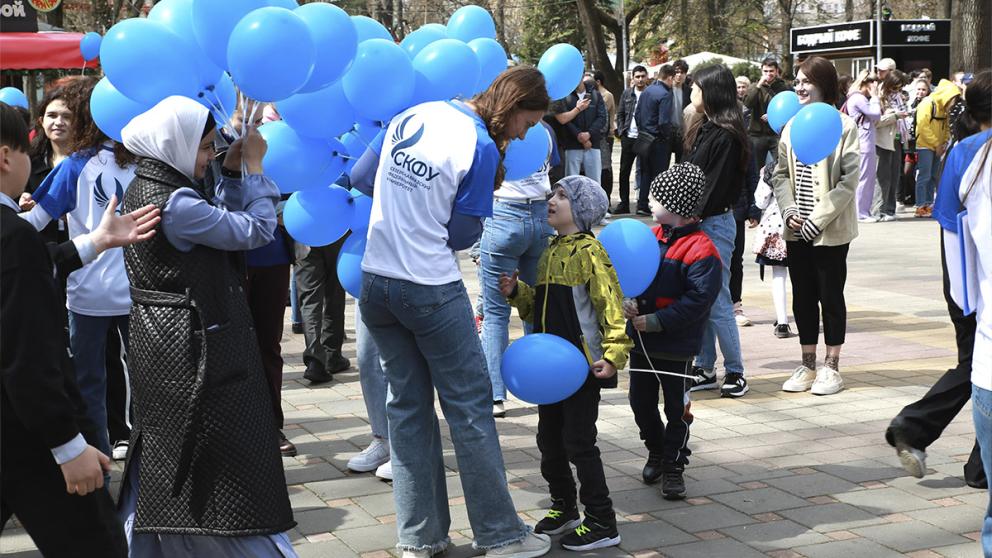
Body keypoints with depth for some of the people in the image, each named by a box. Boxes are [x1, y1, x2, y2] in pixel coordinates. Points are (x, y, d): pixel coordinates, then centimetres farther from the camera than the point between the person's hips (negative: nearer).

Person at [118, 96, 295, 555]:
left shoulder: (144, 190, 8)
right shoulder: (175, 203, -22)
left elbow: (216, 224, 14)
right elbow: (256, 230, -15)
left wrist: (231, 172, 5)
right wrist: (254, 166, -5)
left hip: (160, 345, 10)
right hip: (197, 349, -10)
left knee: (162, 458, 17)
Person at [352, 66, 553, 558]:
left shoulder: (411, 116, 6)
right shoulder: (482, 148, -13)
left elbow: (360, 177, 13)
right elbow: (462, 235, -7)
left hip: (375, 282, 7)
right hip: (432, 291, -7)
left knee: (408, 406, 14)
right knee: (469, 407, 4)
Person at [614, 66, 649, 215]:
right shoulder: (627, 93, 8)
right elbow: (620, 114, 12)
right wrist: (621, 132, 2)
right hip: (628, 138, 4)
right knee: (624, 171, 6)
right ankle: (624, 204, 14)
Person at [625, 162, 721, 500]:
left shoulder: (700, 250, -18)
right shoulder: (652, 236, 4)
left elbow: (696, 301, -22)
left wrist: (654, 322, -24)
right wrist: (629, 302, -9)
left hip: (677, 345, -7)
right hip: (640, 340, 7)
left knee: (676, 408, 6)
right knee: (641, 402, 16)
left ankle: (673, 466, 20)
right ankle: (656, 450, 37)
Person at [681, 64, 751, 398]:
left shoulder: (726, 136, -15)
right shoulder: (703, 129, 13)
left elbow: (716, 186, -18)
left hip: (715, 223, -9)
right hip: (696, 222, 9)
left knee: (716, 301, -3)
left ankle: (735, 371, 8)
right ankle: (705, 369, 19)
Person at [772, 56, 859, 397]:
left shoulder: (844, 126, -9)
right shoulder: (792, 126, 9)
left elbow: (849, 180, -13)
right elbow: (780, 174, 10)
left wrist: (818, 219, -17)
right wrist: (789, 210, -6)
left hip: (830, 230, -5)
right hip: (797, 231, 6)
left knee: (830, 296, 4)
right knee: (802, 296, 11)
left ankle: (831, 368, 14)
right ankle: (808, 365, 22)